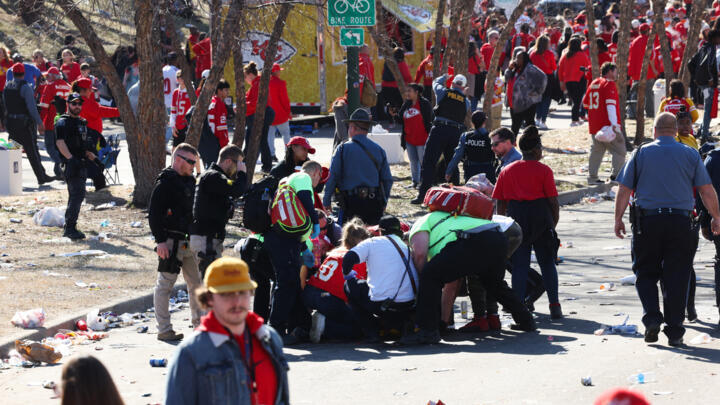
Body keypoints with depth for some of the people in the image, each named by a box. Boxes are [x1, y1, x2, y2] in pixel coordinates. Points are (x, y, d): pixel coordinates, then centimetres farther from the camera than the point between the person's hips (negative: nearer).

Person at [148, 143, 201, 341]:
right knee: (165, 284, -4)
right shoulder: (165, 183, -11)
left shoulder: (190, 181, 15)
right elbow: (154, 214, -15)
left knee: (196, 282, 15)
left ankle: (199, 322, 27)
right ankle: (164, 330, -3)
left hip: (189, 242, 9)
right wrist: (160, 241, -20)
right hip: (170, 242, -9)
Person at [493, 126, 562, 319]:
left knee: (519, 265, 5)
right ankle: (554, 306, 7)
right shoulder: (543, 171, -3)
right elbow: (553, 202, -5)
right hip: (540, 216, -2)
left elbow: (500, 203, 8)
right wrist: (554, 222, 9)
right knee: (547, 263, 9)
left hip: (515, 216, 2)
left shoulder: (506, 171, 8)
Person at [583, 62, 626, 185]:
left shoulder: (594, 83, 15)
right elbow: (610, 104, -22)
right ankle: (616, 174, -8)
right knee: (620, 150, 0)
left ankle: (592, 177, 11)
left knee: (597, 150, 13)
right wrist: (614, 123, -29)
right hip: (607, 126, -8)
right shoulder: (609, 84, -10)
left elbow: (585, 103, 23)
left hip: (594, 125, 8)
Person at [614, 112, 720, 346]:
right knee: (677, 278, 5)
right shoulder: (690, 154, 5)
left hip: (647, 220, 0)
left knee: (646, 274, 12)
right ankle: (674, 331, 4)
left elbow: (624, 190, 2)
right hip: (680, 222, 0)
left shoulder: (641, 154, 4)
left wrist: (618, 219, 11)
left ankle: (652, 318, -6)